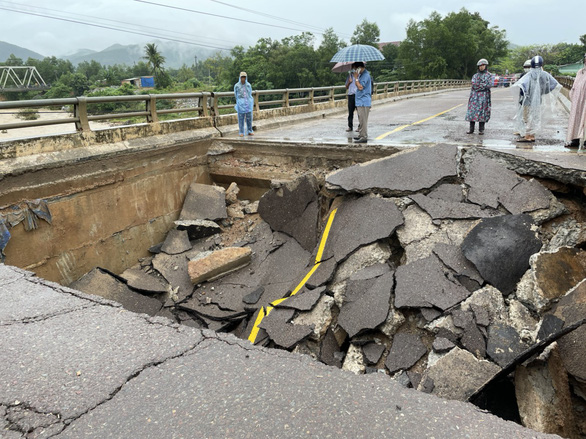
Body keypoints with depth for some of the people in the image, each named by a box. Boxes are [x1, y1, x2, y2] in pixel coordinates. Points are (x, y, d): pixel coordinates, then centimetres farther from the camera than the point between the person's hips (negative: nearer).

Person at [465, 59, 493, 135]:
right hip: (474, 96, 2)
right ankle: (471, 129, 4)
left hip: (484, 97, -2)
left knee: (482, 113, -3)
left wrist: (479, 85, -8)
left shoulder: (490, 75, 8)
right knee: (472, 111, -2)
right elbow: (474, 84, -1)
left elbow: (490, 84, -8)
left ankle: (481, 129, 3)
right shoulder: (475, 75, 16)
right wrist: (484, 85, -9)